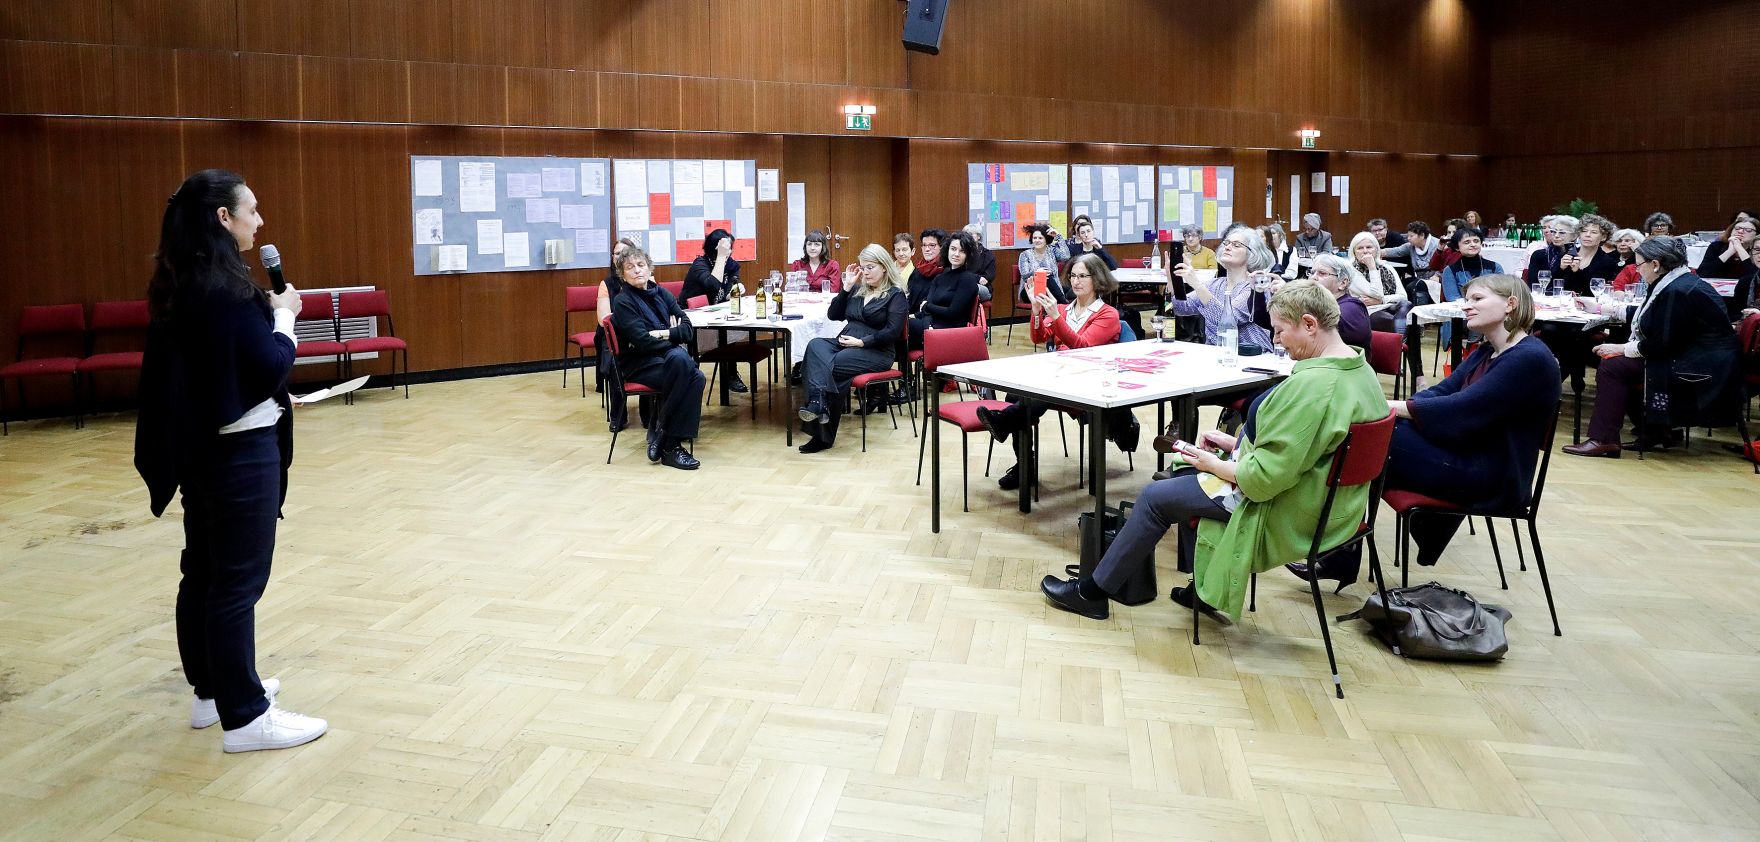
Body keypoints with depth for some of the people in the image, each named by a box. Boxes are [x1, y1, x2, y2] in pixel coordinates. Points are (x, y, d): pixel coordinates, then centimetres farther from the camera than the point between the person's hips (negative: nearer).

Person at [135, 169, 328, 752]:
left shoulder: (178, 286, 9)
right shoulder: (225, 289, -20)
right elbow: (271, 367, -19)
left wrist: (267, 313, 7)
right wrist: (284, 316, -5)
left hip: (198, 444, 10)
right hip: (240, 450, -10)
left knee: (205, 571, 17)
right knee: (239, 580, -4)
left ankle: (211, 690, 30)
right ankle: (244, 716, 4)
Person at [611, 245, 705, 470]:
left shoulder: (661, 294, 13)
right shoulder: (623, 302, -3)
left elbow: (687, 327, 2)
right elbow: (642, 341, -15)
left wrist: (664, 334, -14)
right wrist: (674, 339, -9)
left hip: (666, 357, 5)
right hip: (637, 365, -5)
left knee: (697, 377, -27)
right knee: (679, 358, -34)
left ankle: (671, 443, -24)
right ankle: (660, 426, -21)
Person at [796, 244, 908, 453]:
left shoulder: (895, 295, 1)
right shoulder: (858, 289, 20)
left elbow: (892, 332, -10)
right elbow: (833, 315, 16)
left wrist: (861, 342, -17)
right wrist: (846, 288, 7)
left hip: (876, 352, -6)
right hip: (844, 343, 6)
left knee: (828, 366, -31)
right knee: (815, 345, -28)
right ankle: (819, 403, -43)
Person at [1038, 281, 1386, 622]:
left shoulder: (1312, 385, -31)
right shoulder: (1360, 369, 2)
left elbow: (1266, 477, -31)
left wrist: (1215, 465, -13)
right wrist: (1237, 444, 7)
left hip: (1283, 512, -10)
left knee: (1156, 498, 3)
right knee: (1185, 475, 23)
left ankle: (1093, 591, 18)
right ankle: (1205, 591, 28)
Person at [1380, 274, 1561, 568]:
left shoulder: (1530, 358, -16)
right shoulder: (1485, 353, 14)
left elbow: (1461, 410, -23)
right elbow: (1440, 392, 6)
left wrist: (1394, 407, -20)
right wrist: (1393, 407, -13)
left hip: (1493, 477, -9)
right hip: (1467, 457, 9)